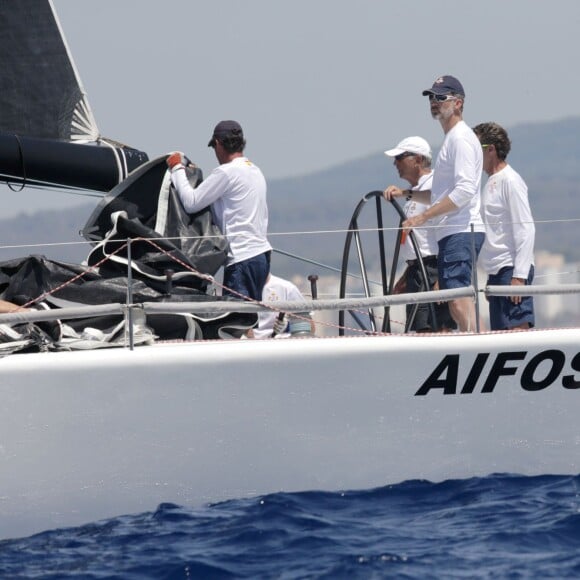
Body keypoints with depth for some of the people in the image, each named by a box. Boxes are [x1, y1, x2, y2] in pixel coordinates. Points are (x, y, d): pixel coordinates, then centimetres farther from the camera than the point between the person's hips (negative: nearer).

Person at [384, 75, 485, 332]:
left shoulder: (461, 138, -8)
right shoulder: (451, 139, 24)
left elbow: (465, 190, -20)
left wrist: (422, 217, -21)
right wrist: (407, 193, 19)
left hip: (462, 232, -11)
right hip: (452, 233, 11)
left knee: (459, 300, -19)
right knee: (457, 304, 8)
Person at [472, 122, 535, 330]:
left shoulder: (510, 181, -8)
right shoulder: (491, 183, 18)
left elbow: (525, 229, -14)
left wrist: (519, 276, -20)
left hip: (512, 269, -9)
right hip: (497, 272, 9)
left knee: (517, 329, -14)